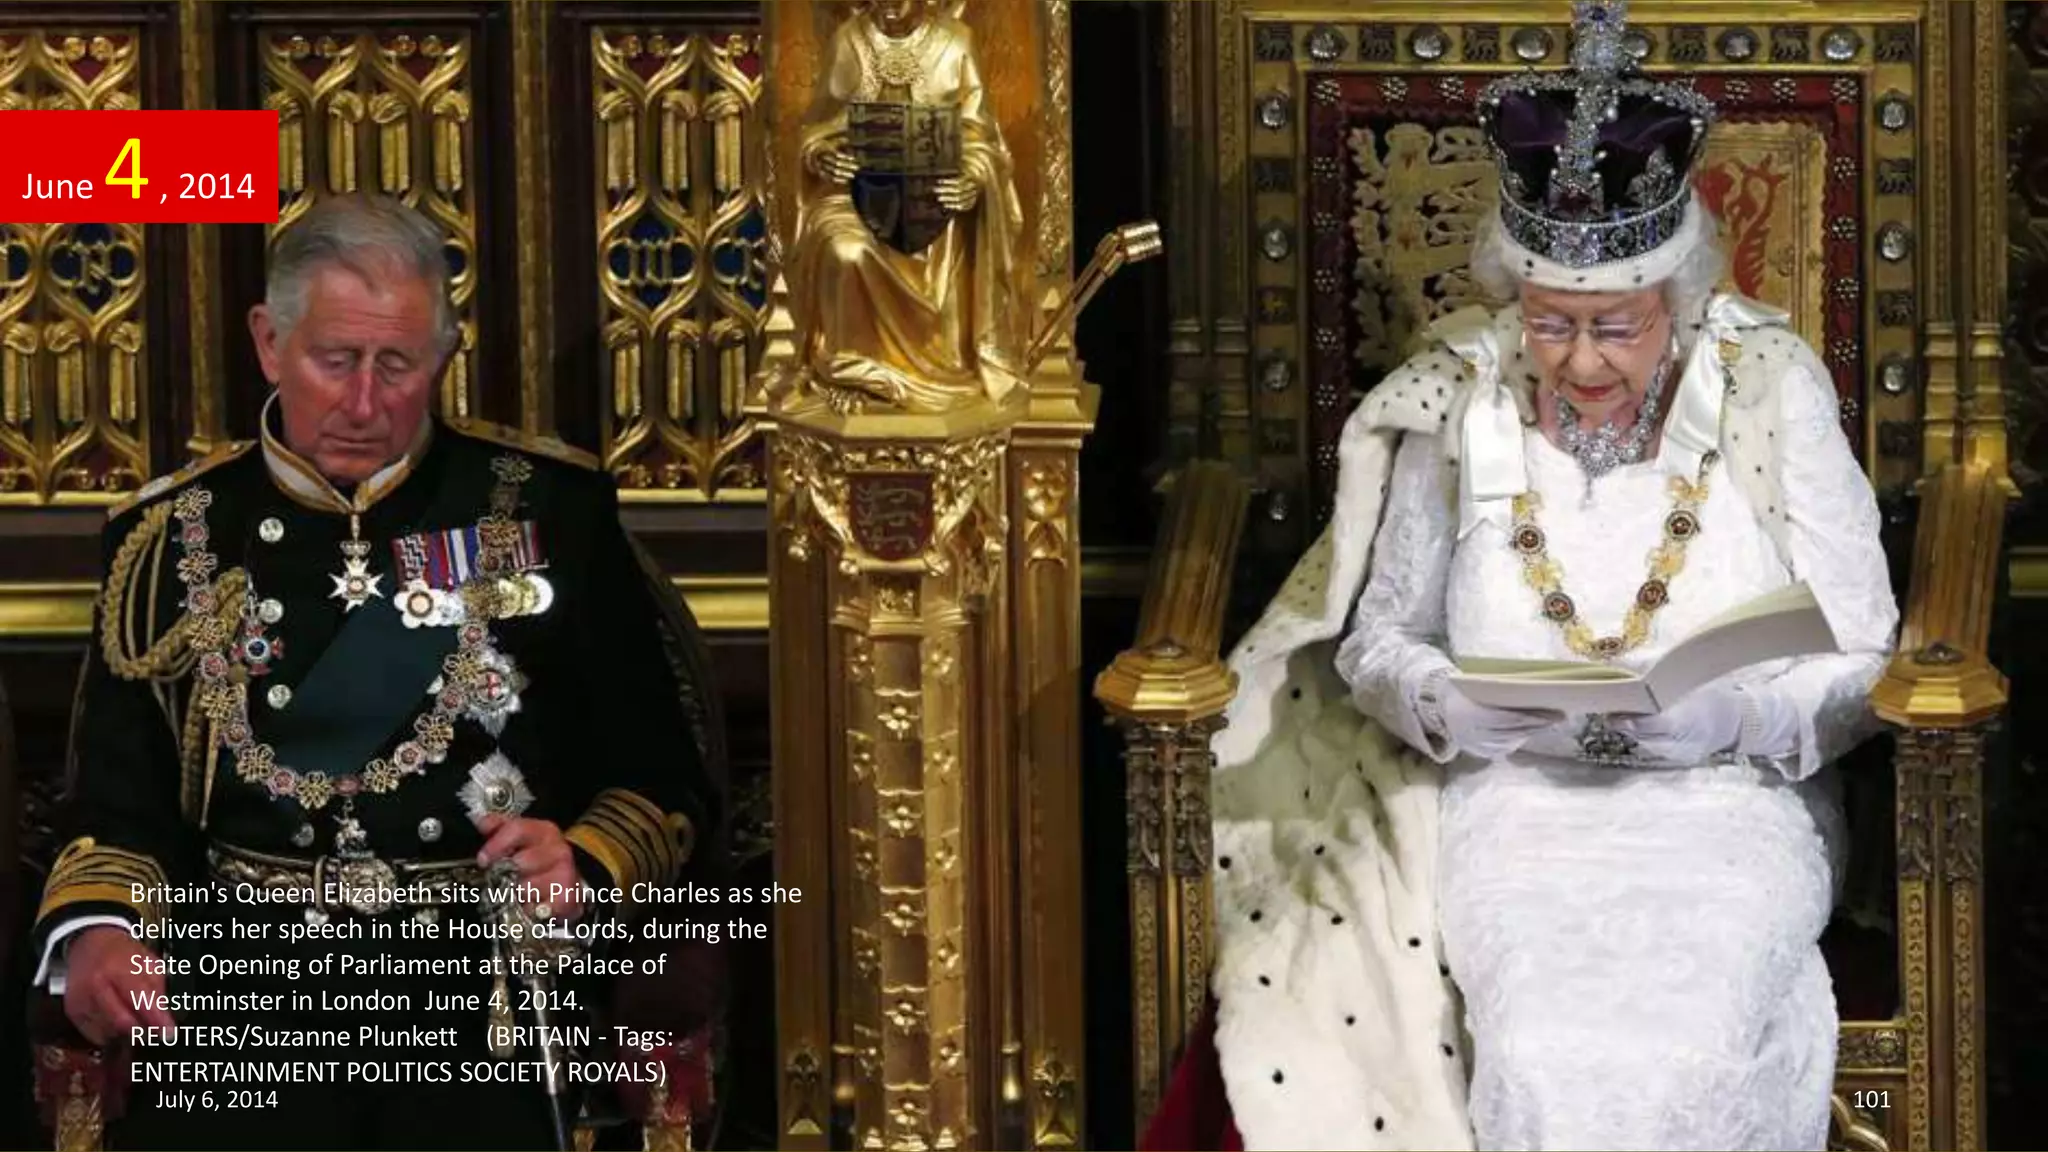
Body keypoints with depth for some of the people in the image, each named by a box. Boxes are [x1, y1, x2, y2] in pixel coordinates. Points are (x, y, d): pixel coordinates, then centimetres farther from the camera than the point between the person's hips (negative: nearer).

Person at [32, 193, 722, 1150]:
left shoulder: (550, 508, 8)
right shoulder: (170, 534, 11)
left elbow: (663, 779, 10)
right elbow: (119, 800, 10)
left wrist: (587, 869, -9)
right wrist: (96, 932, -10)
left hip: (490, 999, 0)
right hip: (244, 998, 1)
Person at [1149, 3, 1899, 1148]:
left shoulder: (1770, 391, -3)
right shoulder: (1461, 402, 0)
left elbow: (1857, 668, -1)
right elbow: (1374, 641, 9)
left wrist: (1717, 716, -20)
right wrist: (1463, 705, -13)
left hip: (1726, 800, 0)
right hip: (1514, 798, 1)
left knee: (1688, 1060, -29)